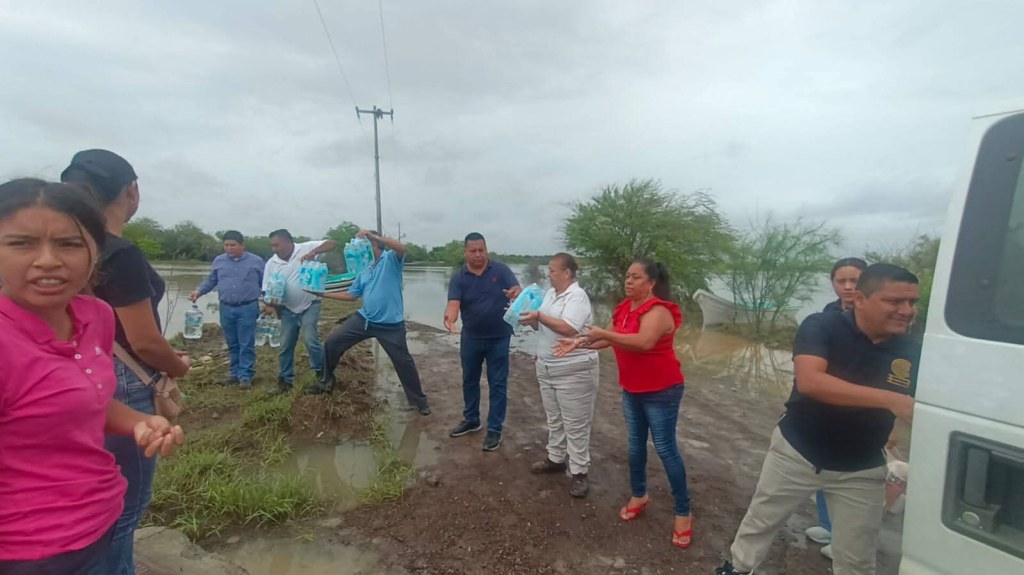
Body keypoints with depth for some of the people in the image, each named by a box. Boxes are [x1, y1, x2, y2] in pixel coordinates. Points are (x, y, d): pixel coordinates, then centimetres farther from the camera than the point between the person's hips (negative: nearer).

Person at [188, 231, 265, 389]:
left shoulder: (256, 261, -1)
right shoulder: (218, 261, 8)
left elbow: (264, 284, 4)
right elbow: (210, 281, 16)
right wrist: (198, 291, 0)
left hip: (248, 308, -3)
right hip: (226, 309, 4)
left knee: (246, 345, -2)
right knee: (232, 345, 12)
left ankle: (245, 376, 4)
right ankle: (236, 373, 23)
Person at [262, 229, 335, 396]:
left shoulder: (306, 248, -12)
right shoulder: (271, 263, -1)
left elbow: (332, 243, -18)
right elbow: (268, 290, 2)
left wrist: (314, 252, -34)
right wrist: (268, 305, -17)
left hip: (310, 305, -5)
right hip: (288, 309, 5)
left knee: (309, 339, -18)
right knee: (285, 346, 9)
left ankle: (323, 373, 3)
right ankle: (285, 381, 24)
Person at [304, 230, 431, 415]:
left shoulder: (390, 259, -6)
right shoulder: (364, 272, 15)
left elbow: (401, 248, -29)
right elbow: (351, 295, 18)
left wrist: (371, 235, -29)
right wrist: (324, 294, 13)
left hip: (390, 324, -6)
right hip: (364, 318, 7)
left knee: (404, 362, 1)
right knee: (331, 342, 6)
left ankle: (418, 399, 19)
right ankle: (327, 381, 28)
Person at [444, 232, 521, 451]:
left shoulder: (500, 270, -8)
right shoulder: (458, 278, -6)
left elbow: (518, 291, -18)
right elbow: (453, 304, -19)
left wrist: (516, 294, -43)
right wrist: (449, 317, -43)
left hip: (499, 338, -2)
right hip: (471, 338, 3)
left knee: (497, 384, 5)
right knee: (469, 380, 18)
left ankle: (495, 430, 17)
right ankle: (471, 420, 38)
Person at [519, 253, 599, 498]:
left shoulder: (577, 296, -18)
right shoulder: (550, 293, 9)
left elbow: (569, 329, -30)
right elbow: (544, 326, 14)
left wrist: (538, 316, -26)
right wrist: (531, 320, -6)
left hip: (574, 372, -8)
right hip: (547, 369, 8)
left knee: (575, 424, 3)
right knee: (554, 419, 20)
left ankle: (579, 472, 14)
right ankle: (555, 459, 35)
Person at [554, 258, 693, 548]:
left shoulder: (658, 310, -22)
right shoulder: (625, 308, 4)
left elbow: (645, 342, -39)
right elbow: (609, 339, 12)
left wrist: (604, 333, -32)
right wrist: (578, 343, 0)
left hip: (661, 391, -8)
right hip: (632, 390, 8)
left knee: (666, 449, 0)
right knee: (635, 444, 17)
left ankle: (683, 513, 16)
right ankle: (639, 496, 36)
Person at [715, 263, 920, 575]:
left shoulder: (912, 353, -6)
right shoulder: (821, 326, -18)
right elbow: (809, 381, -34)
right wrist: (890, 399, -38)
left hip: (861, 470, 3)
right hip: (796, 452, -2)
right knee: (760, 521, 17)